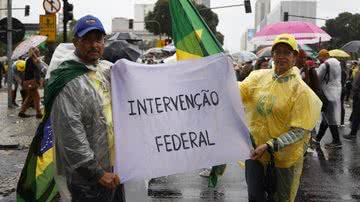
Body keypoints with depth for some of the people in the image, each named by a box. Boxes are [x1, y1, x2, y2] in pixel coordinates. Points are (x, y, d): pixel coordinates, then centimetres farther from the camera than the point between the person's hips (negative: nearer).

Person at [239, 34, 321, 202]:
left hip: (284, 158, -4)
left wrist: (269, 146, -24)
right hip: (256, 151, 4)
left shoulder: (300, 89, -14)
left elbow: (300, 131, -17)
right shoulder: (259, 77, 0)